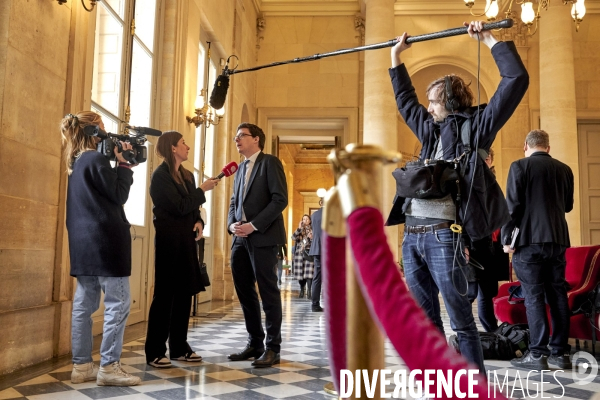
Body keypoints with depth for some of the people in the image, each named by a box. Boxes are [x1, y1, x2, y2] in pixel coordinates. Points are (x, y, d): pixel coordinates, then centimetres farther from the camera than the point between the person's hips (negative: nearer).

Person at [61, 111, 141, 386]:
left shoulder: (77, 162, 16)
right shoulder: (96, 159, -11)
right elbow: (119, 195, -9)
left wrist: (118, 164, 14)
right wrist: (124, 165, -2)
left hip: (84, 242, 10)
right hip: (104, 240, -9)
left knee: (84, 304, 10)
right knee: (118, 302, -4)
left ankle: (82, 366, 15)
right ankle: (108, 367, -2)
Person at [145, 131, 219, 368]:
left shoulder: (187, 176, 16)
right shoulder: (160, 175, -8)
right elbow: (179, 206, -17)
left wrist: (199, 222, -2)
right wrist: (203, 190, -8)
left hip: (186, 240, 8)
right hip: (169, 240, -7)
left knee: (184, 293, 9)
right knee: (164, 295, -4)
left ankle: (179, 347, 18)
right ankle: (154, 352, 4)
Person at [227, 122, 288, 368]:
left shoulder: (270, 163, -2)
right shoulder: (240, 169, 21)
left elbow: (280, 199, -12)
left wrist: (254, 225, -17)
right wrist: (232, 224, -1)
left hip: (263, 238, -8)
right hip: (240, 239, 8)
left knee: (268, 293, -1)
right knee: (245, 292, 11)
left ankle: (272, 348, 8)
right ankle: (255, 343, 23)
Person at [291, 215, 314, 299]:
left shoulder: (312, 229, 8)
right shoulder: (299, 229, 13)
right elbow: (293, 238, -4)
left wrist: (311, 237, -14)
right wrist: (299, 228, -12)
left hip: (309, 252, -2)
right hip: (300, 253, 2)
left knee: (309, 272, -13)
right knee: (300, 272, 2)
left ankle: (309, 292, -14)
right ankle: (302, 291, 16)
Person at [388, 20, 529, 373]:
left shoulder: (475, 126, 3)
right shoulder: (431, 130, 20)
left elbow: (517, 80, -4)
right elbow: (405, 100, 35)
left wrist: (489, 40, 3)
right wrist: (396, 56, 39)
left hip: (445, 235, -7)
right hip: (413, 234, 7)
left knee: (462, 322, -1)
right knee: (426, 321, 12)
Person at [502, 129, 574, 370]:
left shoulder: (520, 166, -4)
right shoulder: (564, 169, 10)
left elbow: (512, 205, -10)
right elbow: (568, 205, 21)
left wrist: (507, 239, -5)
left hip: (529, 240, -5)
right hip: (557, 239, 5)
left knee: (534, 297, -2)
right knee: (558, 295, 9)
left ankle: (537, 354, -1)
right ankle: (560, 352, 13)